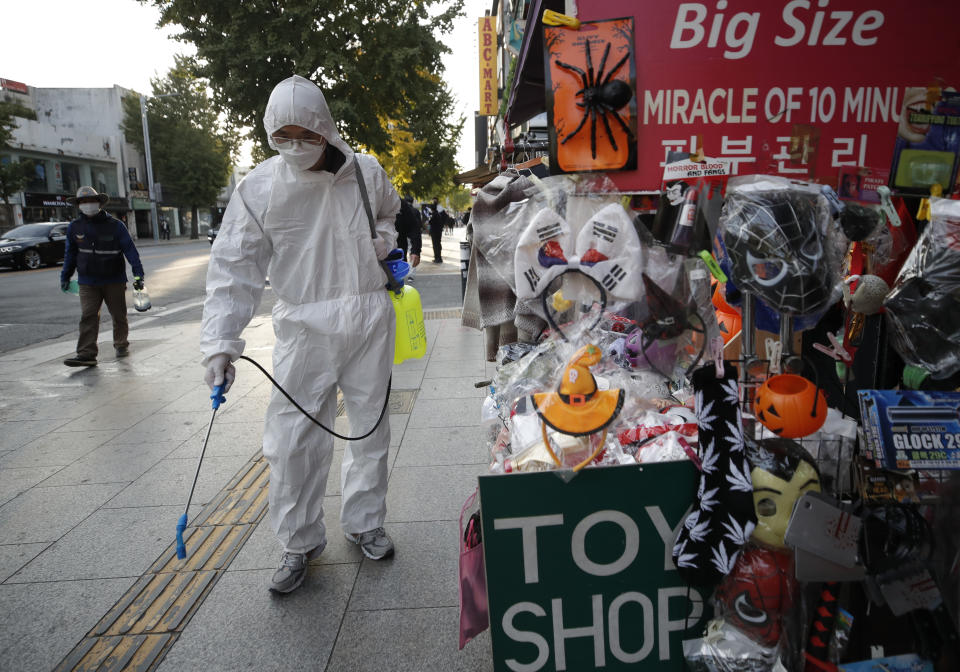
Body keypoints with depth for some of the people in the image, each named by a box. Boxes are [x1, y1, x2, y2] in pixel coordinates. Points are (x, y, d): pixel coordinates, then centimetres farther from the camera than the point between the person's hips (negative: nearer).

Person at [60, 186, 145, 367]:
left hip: (114, 280, -1)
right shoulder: (74, 227, 4)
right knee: (88, 316, -8)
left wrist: (138, 274, -18)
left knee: (119, 315, 10)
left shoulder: (115, 226, -6)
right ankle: (86, 354, -9)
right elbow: (70, 253, 16)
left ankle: (121, 345, 29)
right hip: (87, 282, 2)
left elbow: (130, 249, -9)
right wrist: (65, 276, 17)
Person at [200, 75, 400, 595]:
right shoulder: (259, 188, -6)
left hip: (369, 319, 2)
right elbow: (235, 268, -6)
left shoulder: (366, 173, -1)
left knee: (370, 427, 12)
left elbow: (389, 214, 23)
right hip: (304, 325, -1)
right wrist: (220, 342, -13)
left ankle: (364, 522, 33)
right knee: (293, 439, -2)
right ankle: (299, 542, 20)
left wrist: (383, 240, 1)